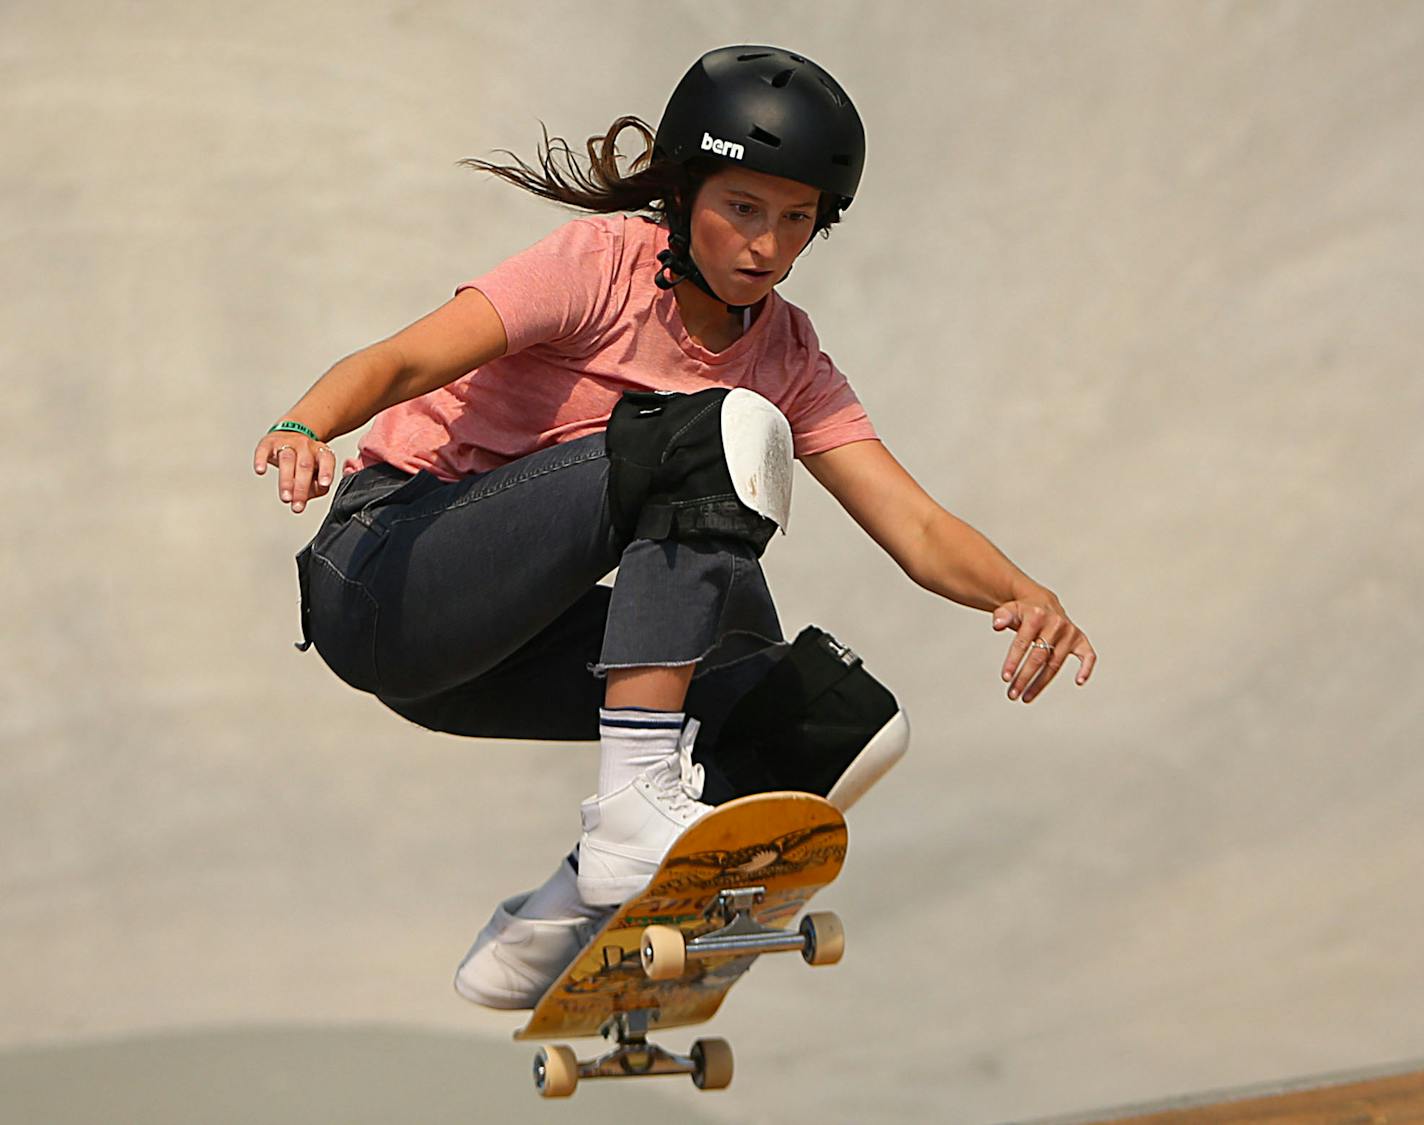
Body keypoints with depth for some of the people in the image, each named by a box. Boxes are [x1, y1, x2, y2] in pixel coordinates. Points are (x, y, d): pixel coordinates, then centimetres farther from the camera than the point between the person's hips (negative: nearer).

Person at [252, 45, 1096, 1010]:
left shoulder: (783, 354, 6)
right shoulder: (603, 262, -11)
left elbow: (914, 525, -4)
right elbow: (403, 362, -24)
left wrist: (1023, 593, -25)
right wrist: (305, 427, -46)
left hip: (500, 647, 7)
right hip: (384, 577, -7)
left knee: (848, 720, -11)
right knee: (724, 436, -25)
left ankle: (551, 928, -3)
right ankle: (637, 807, -34)